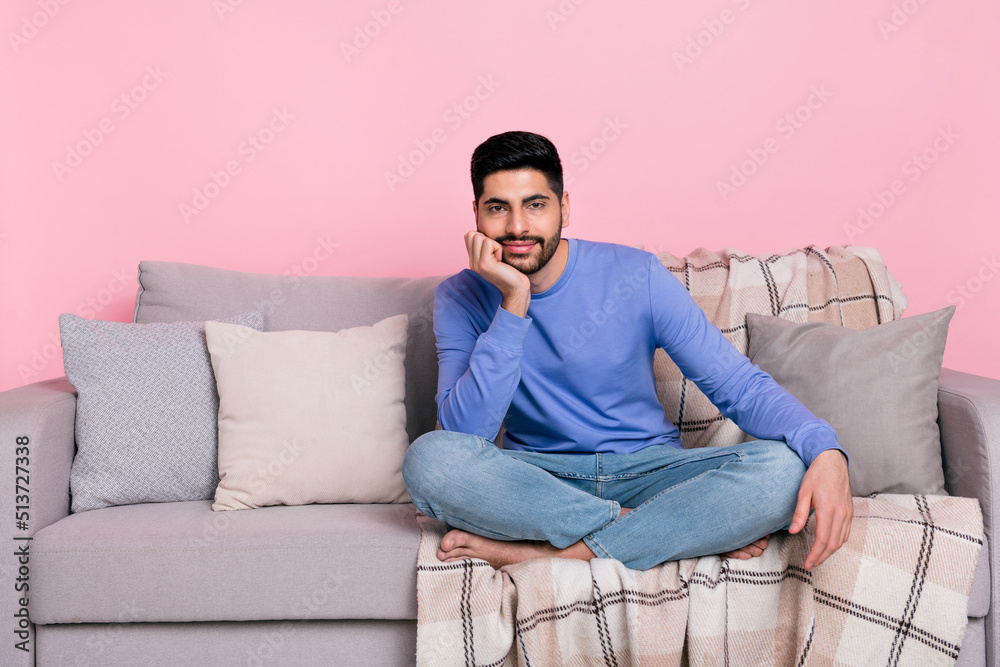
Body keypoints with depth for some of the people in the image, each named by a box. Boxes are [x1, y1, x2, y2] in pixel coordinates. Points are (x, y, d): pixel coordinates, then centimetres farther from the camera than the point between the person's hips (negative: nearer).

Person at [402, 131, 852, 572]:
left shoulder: (636, 277, -7)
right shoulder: (461, 299, -4)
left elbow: (741, 387, -9)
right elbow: (464, 435, -18)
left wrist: (826, 451, -29)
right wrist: (513, 302, -25)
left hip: (648, 470, 0)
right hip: (537, 481, 0)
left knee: (780, 469, -27)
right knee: (429, 459, -32)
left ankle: (540, 552, -26)